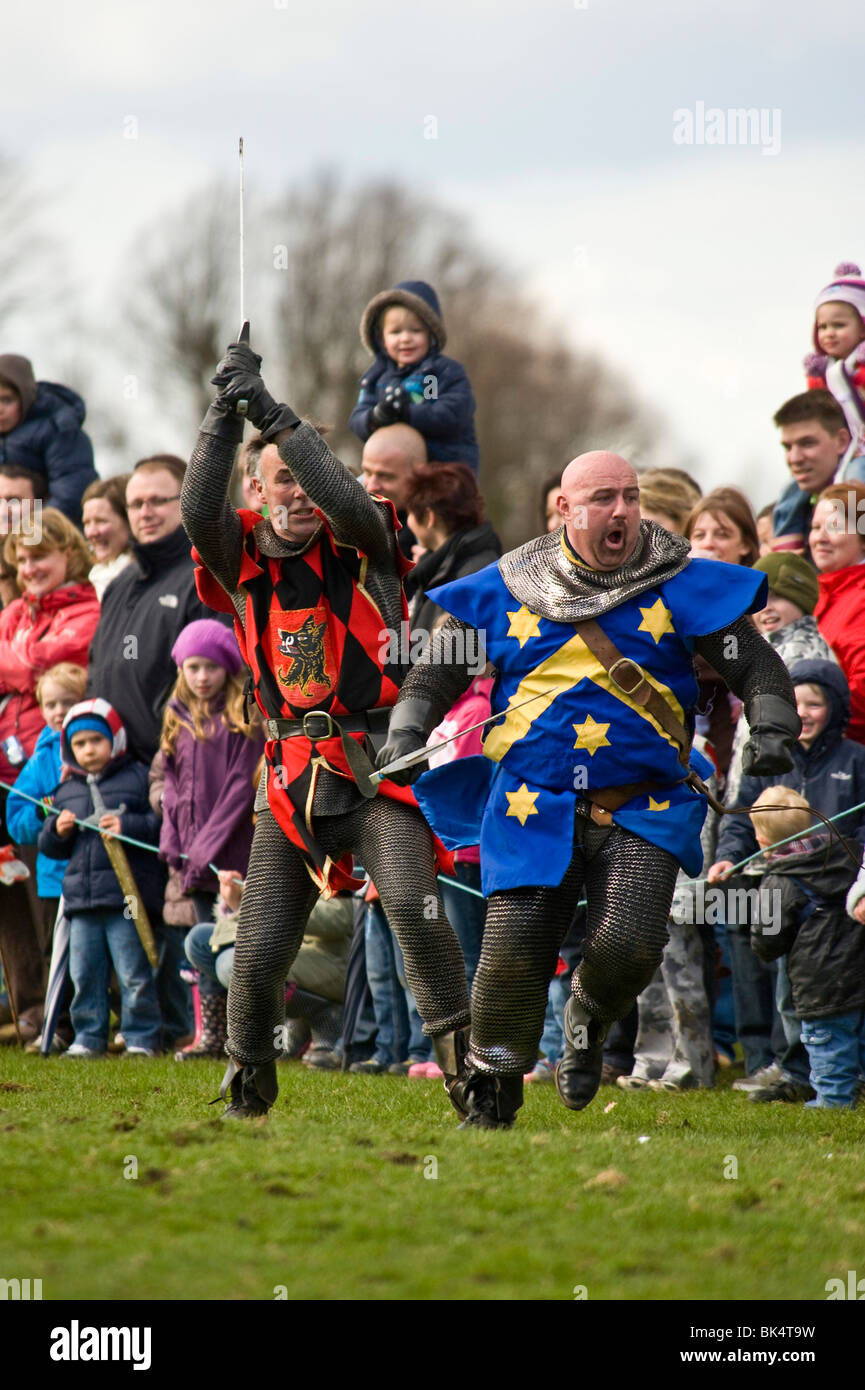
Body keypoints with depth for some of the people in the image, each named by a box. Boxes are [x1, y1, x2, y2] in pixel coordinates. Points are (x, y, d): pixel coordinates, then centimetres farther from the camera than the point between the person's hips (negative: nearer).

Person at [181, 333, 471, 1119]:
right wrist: (226, 413, -21)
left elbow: (349, 502, -22)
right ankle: (249, 1081, 26)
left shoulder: (361, 547, 0)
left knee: (411, 903, -27)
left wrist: (275, 417, -25)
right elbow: (199, 509, -15)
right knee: (260, 952, 1)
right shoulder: (244, 561, 5)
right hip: (293, 774, 2)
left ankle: (461, 1050, -18)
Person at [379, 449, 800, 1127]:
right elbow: (436, 671, 15)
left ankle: (588, 1022, 18)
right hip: (535, 807, 1)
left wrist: (773, 729, -15)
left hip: (643, 810, -1)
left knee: (628, 945, -19)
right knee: (514, 954, -10)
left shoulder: (682, 588, 2)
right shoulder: (504, 592, 6)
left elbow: (760, 667, 3)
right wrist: (408, 729, -2)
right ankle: (491, 1084, 16)